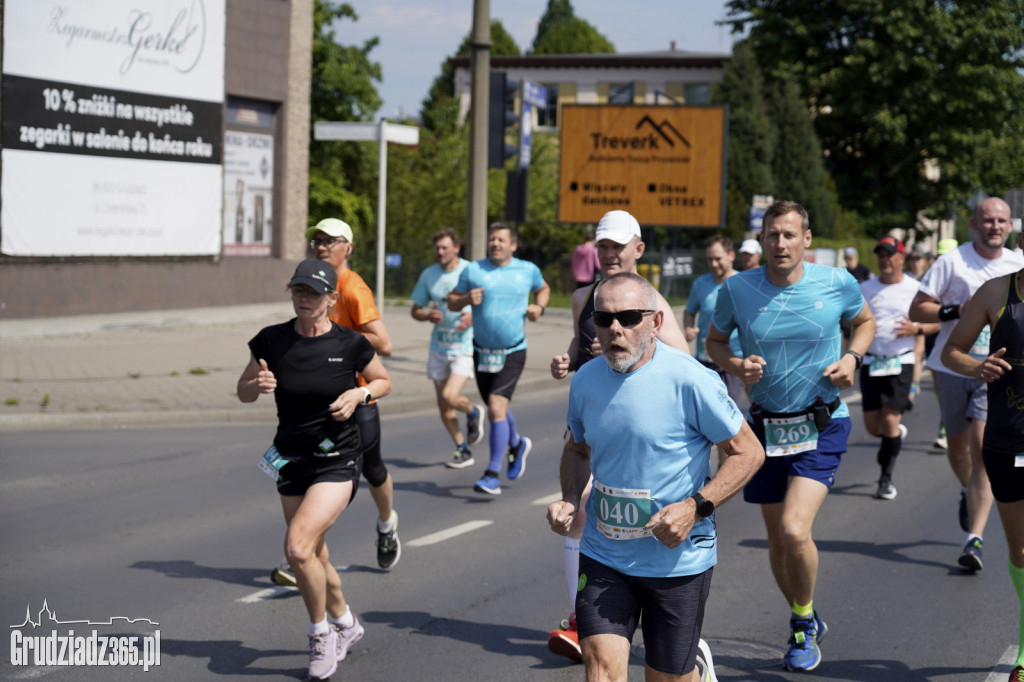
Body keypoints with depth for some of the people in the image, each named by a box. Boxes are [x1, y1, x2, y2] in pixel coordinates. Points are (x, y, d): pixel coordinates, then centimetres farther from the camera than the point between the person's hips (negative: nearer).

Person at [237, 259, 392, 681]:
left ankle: (321, 632, 2)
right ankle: (345, 624, 40)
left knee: (297, 547, -20)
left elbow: (384, 381, 7)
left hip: (338, 461, -4)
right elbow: (243, 393, 7)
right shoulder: (271, 341, -4)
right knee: (315, 558, 14)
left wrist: (358, 395, -13)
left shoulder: (350, 344, -10)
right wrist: (258, 384, -15)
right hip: (291, 460, 4)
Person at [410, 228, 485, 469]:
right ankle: (463, 451, 21)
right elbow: (415, 310, 10)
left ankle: (473, 413, 15)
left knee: (449, 397, -19)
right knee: (443, 404, 7)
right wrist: (428, 316, -12)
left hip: (465, 346, -5)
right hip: (438, 347, 5)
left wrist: (473, 317, -19)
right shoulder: (428, 275, 4)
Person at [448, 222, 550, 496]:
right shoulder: (473, 270, 0)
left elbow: (543, 288, 21)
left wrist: (539, 306, 1)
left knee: (496, 408, -17)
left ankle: (492, 475, -14)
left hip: (513, 352, -3)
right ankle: (517, 445, 48)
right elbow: (451, 302, 5)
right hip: (482, 352, 3)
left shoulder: (528, 270, 1)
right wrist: (467, 299, -16)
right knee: (497, 409, 17)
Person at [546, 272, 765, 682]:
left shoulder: (689, 380, -16)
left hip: (679, 559, -3)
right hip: (603, 556, 3)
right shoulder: (585, 381, 0)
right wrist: (569, 501, 0)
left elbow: (749, 452, -9)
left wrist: (696, 507, -21)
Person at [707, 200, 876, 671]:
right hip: (766, 427, 2)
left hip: (822, 425, -2)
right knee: (777, 540, 10)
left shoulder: (838, 283, -6)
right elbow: (714, 341, 10)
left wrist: (852, 358, -5)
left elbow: (865, 321, 14)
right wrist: (734, 364, -12)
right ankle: (805, 621, 36)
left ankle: (804, 625, 8)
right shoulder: (737, 289, -5)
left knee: (795, 531, -18)